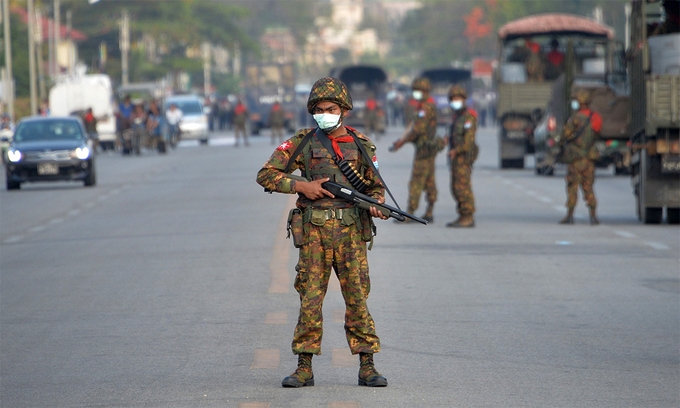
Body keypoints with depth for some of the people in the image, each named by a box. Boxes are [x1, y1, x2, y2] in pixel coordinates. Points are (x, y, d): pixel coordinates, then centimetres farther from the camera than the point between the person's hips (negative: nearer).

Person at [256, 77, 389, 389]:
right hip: (314, 231, 0)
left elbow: (376, 186, 16)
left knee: (357, 298, -1)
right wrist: (301, 186, -7)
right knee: (310, 298, 1)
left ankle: (367, 367, 4)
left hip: (351, 231, 0)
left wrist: (375, 205, -6)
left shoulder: (360, 145, 9)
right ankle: (304, 368, 6)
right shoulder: (303, 142, 5)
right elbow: (266, 175, 5)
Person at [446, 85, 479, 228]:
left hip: (463, 157, -10)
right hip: (456, 158, 10)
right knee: (456, 188, 10)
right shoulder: (456, 116, 18)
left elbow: (469, 138, -20)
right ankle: (463, 216, 14)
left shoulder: (468, 117, -12)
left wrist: (456, 150, -22)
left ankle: (468, 218, -9)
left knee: (463, 187, -11)